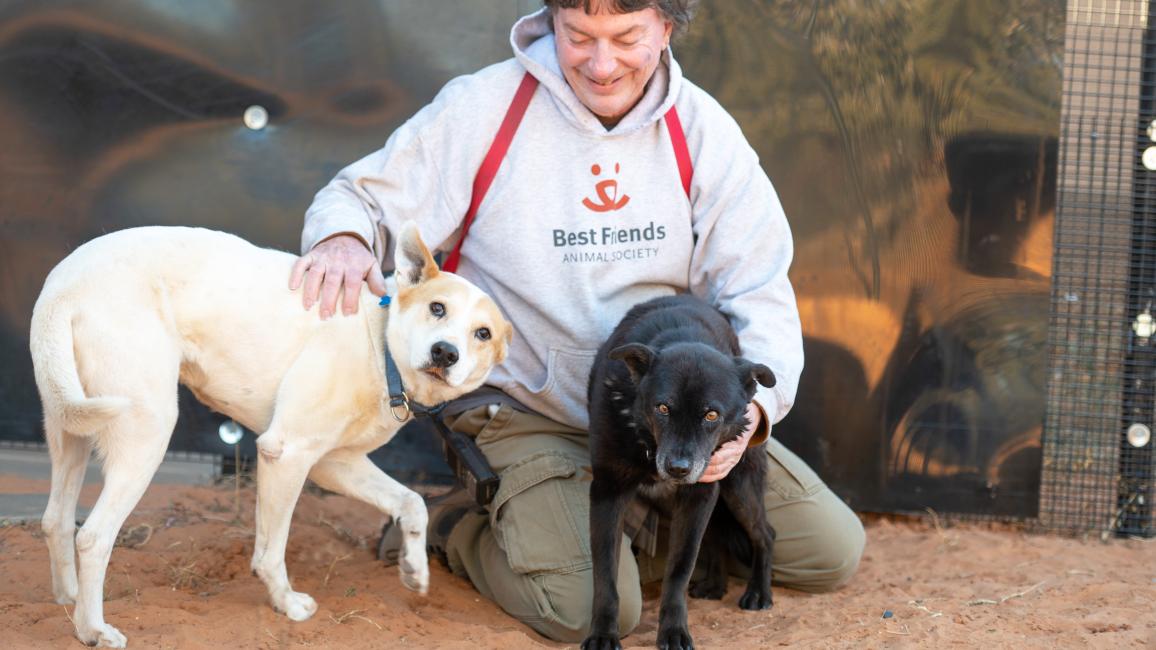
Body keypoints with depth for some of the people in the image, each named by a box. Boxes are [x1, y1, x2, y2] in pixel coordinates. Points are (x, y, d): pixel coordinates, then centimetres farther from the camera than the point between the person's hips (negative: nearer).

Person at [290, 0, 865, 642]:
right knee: (590, 608, -25)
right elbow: (360, 199, -4)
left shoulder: (702, 129, -3)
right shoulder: (484, 107, -10)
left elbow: (760, 296, -6)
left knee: (833, 549, -4)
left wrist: (750, 406, -26)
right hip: (526, 413, -4)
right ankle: (455, 525, 3)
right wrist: (343, 238, -30)